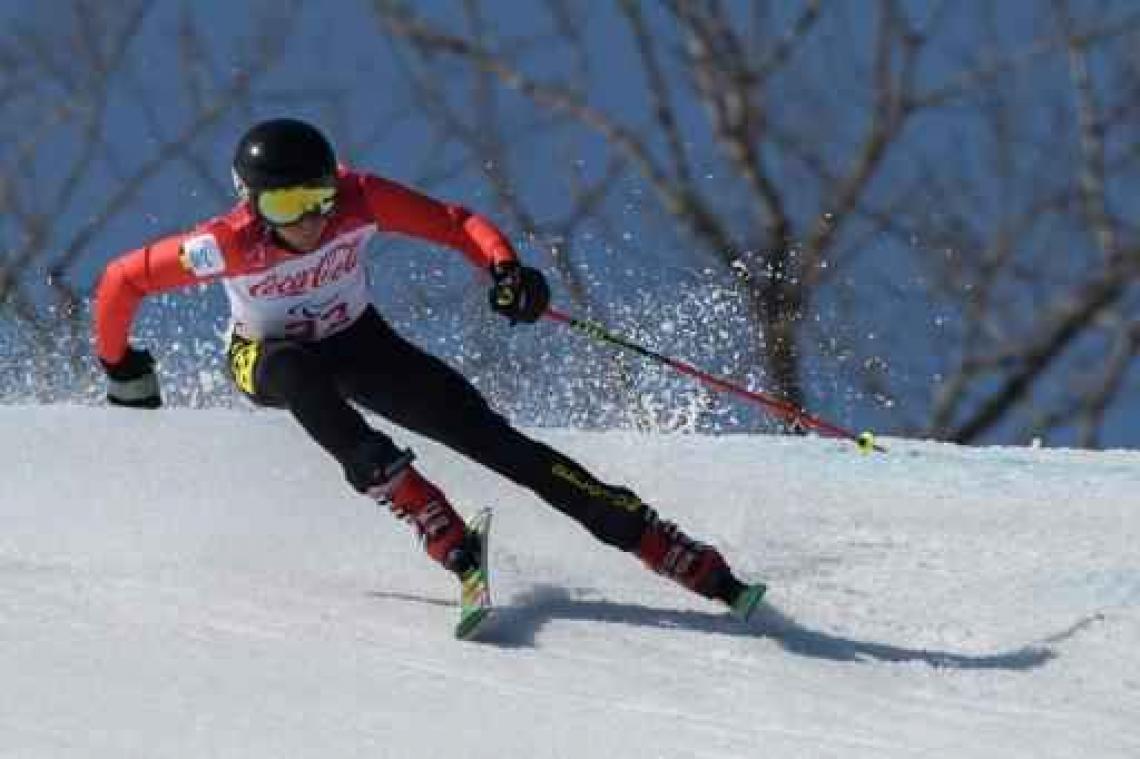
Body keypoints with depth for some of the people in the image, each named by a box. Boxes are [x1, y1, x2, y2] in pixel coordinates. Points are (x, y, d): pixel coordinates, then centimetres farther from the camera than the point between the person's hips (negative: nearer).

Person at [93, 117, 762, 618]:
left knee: (485, 432, -14)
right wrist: (123, 375, -8)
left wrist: (505, 267, -44)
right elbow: (123, 282, -20)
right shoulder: (228, 245, -32)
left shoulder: (359, 200, -28)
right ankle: (435, 525, -40)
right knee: (302, 372, -40)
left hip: (359, 343, 1)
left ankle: (695, 565, -15)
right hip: (267, 359, -1)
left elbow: (457, 223, -24)